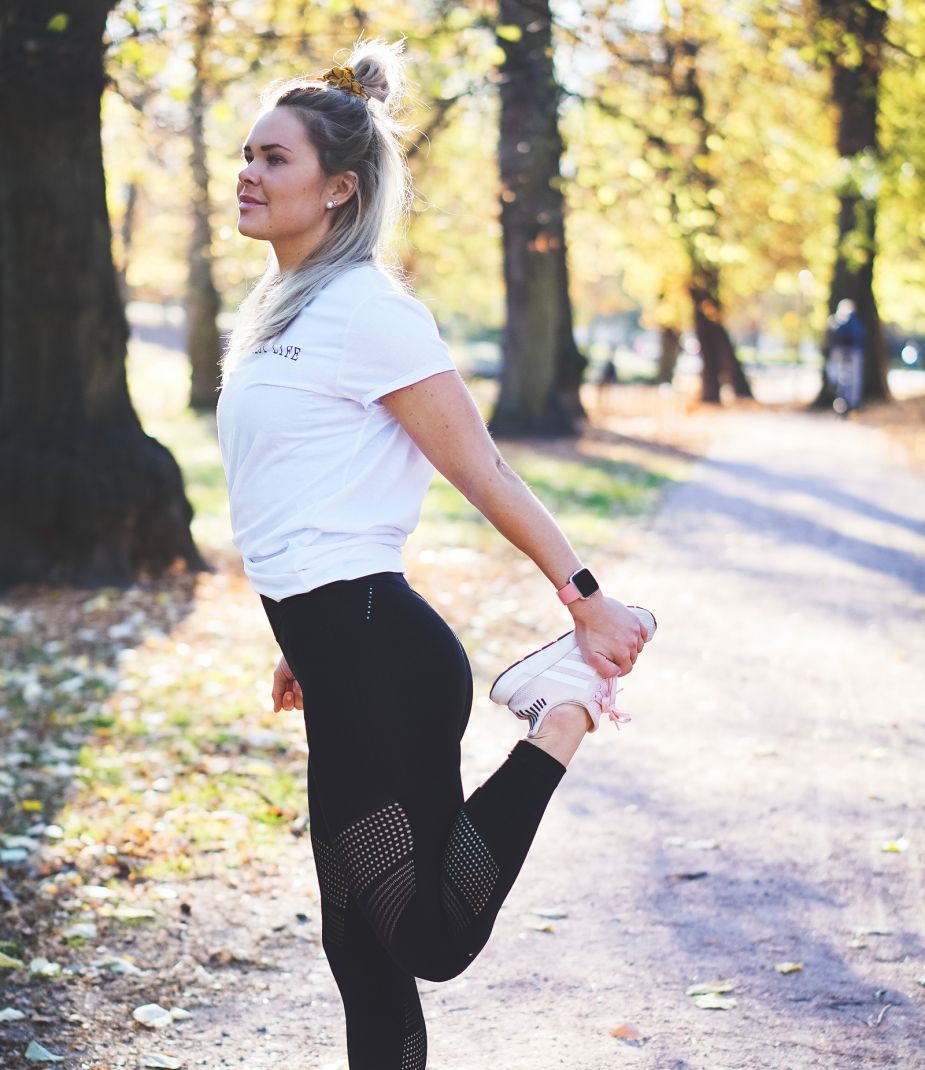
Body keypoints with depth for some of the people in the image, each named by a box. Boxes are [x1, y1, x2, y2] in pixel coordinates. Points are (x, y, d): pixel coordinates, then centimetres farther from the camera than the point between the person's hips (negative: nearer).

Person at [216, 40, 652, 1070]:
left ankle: (567, 715, 3)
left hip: (378, 656, -9)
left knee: (429, 938, -5)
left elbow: (480, 470, -13)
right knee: (360, 943, 12)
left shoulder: (364, 307, -12)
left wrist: (587, 600, -14)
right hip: (341, 651, 9)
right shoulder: (282, 308, 16)